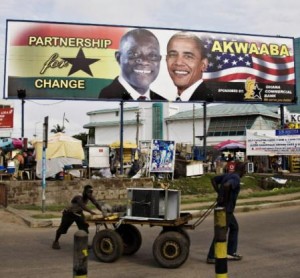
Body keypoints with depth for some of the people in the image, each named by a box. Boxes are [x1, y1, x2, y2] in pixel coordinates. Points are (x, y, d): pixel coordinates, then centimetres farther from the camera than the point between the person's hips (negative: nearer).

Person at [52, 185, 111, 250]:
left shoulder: (90, 197, -18)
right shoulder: (78, 197, -37)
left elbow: (96, 204, -24)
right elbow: (82, 206, -55)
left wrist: (102, 210, -44)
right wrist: (91, 211, -71)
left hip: (78, 213, 6)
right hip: (69, 213, -5)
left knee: (84, 227, -7)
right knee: (62, 228, 3)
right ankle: (56, 242, 23)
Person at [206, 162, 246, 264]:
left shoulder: (228, 175, 10)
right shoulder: (236, 179, -17)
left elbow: (214, 180, 17)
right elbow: (226, 185, -37)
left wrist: (219, 193, 12)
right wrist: (224, 198, -22)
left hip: (227, 209, 10)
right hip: (226, 209, -10)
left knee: (234, 227, 20)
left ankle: (231, 252, 26)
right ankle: (211, 257, 4)